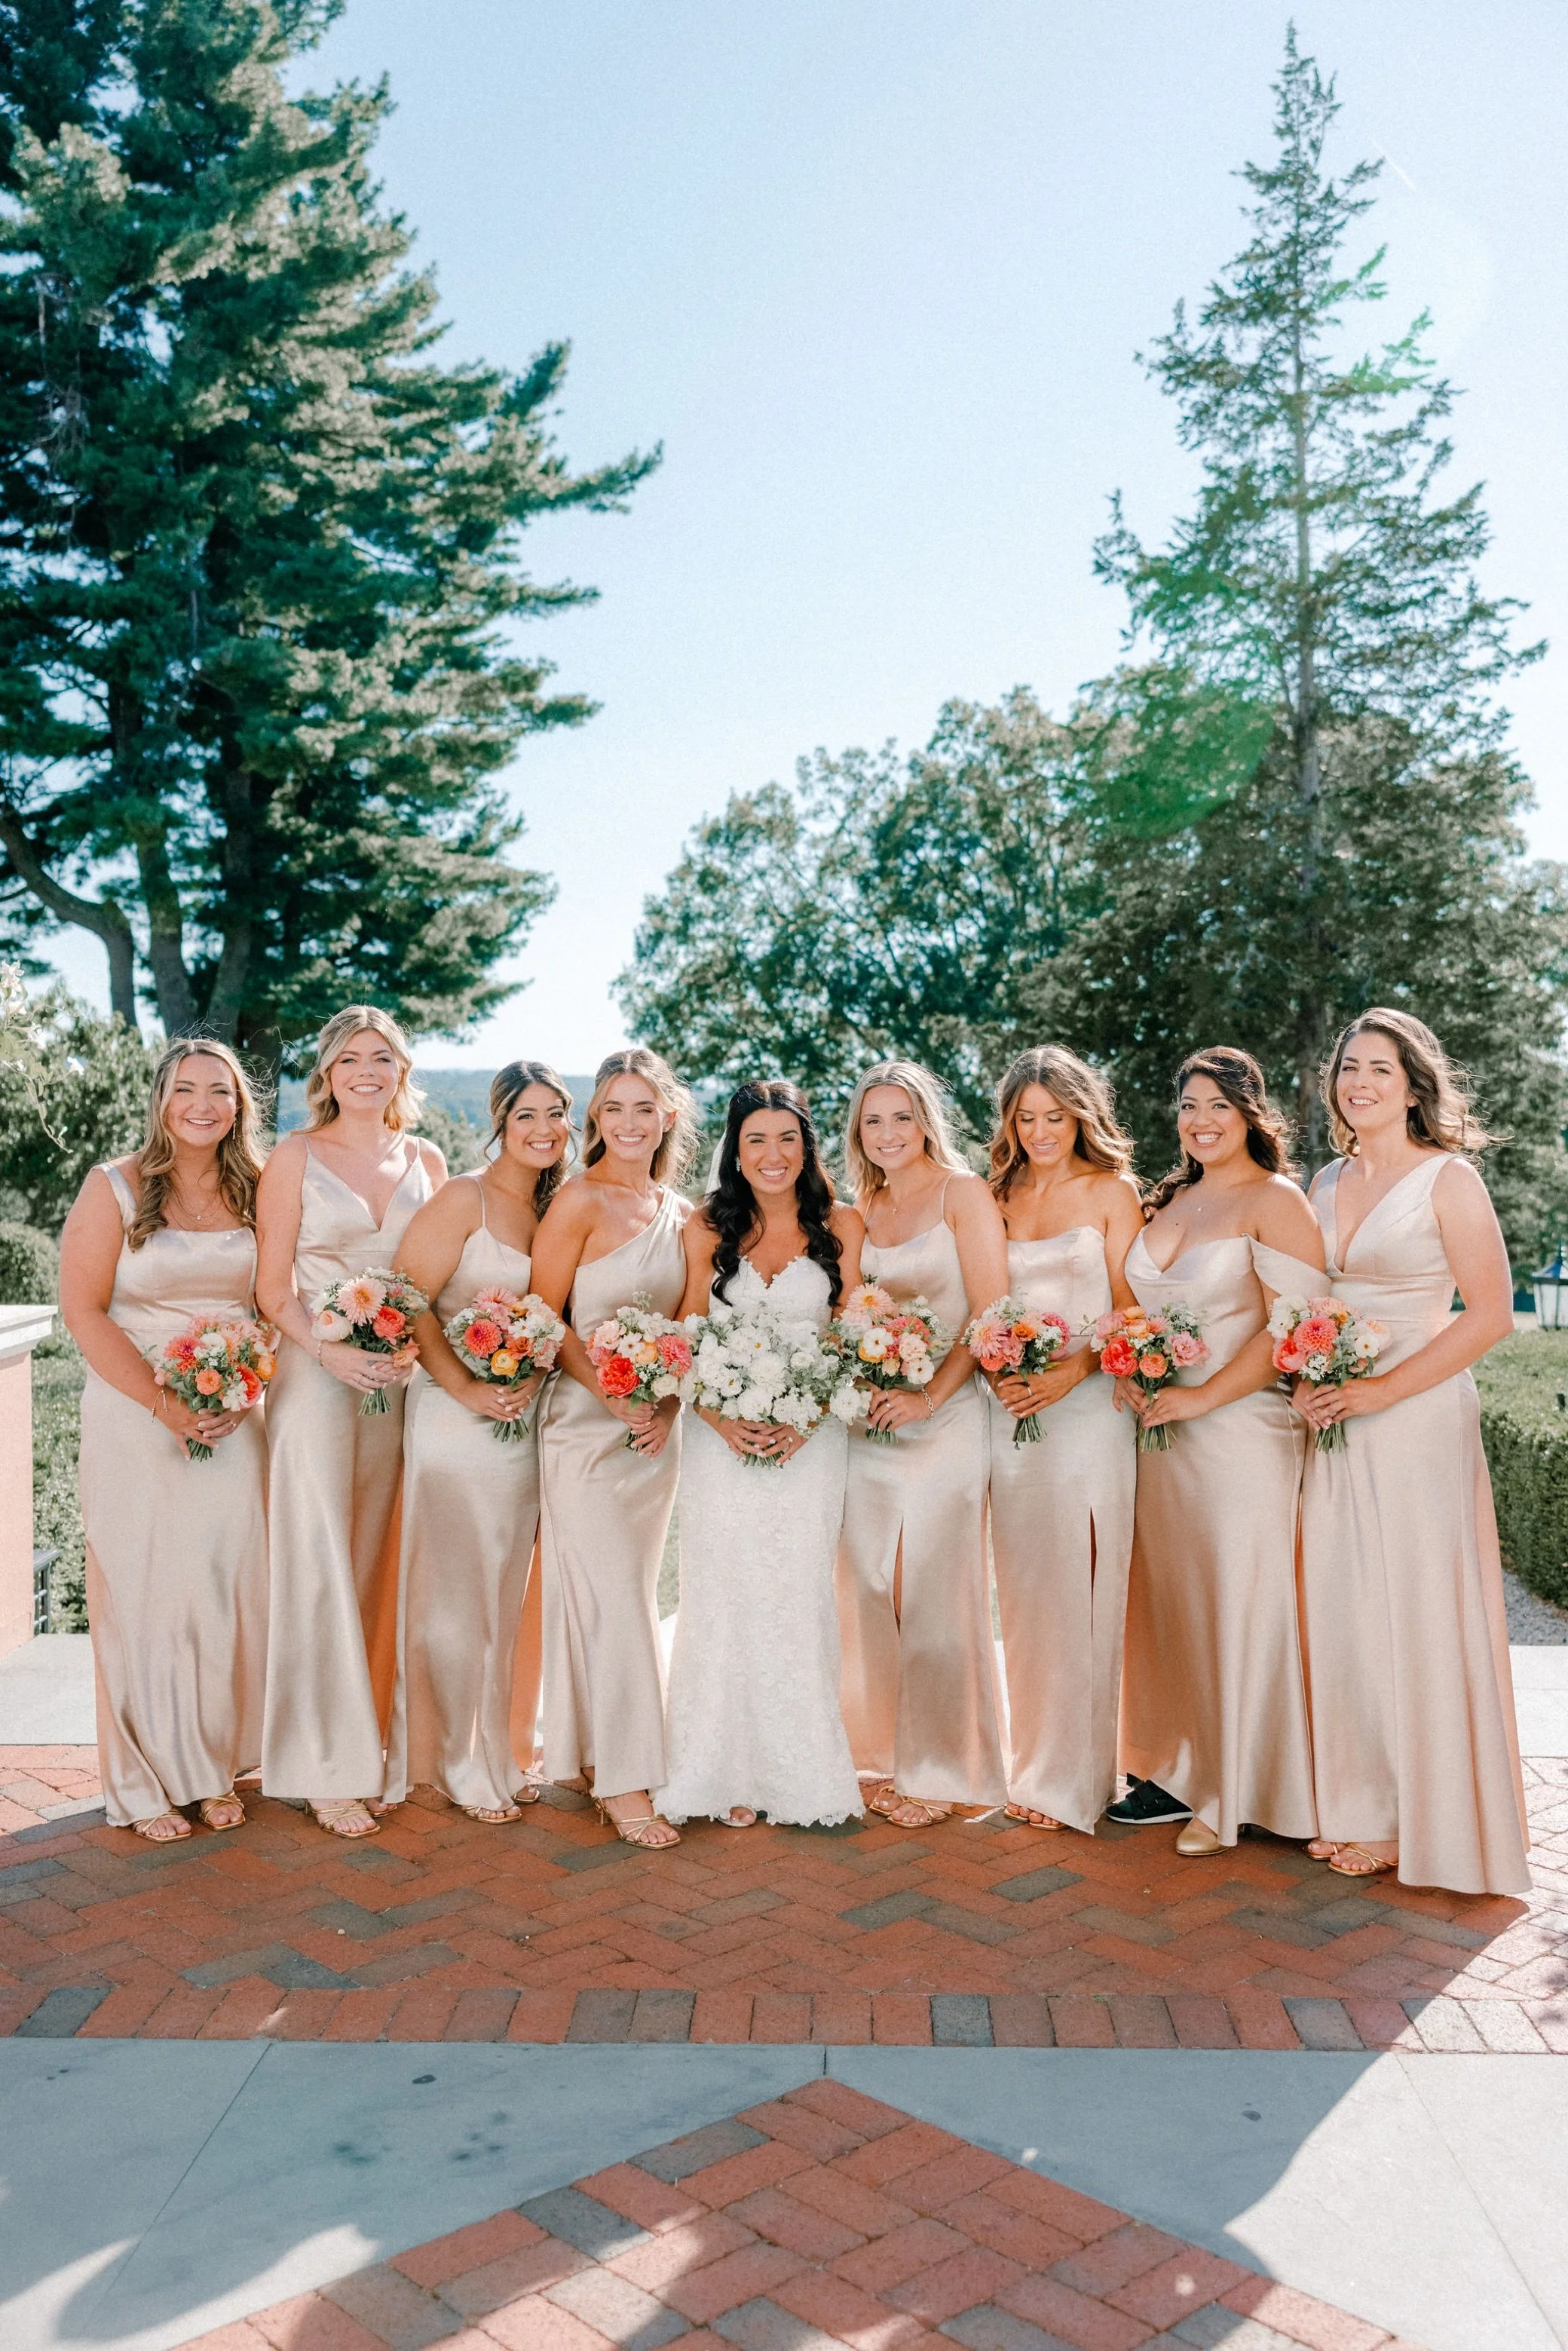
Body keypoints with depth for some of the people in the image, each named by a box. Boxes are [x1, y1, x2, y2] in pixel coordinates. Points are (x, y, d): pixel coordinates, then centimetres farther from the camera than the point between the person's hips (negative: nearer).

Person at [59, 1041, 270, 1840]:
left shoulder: (256, 1192, 6)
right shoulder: (115, 1188, -3)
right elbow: (83, 1309, -6)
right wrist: (164, 1402, -14)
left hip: (234, 1418, 3)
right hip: (135, 1414, -2)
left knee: (227, 1586, 5)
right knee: (141, 1589, 2)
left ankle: (213, 1768, 21)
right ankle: (144, 1783, 17)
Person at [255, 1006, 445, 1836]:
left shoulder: (425, 1161, 11)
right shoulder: (295, 1158, 1)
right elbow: (272, 1285, -3)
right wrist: (333, 1352, -16)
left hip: (404, 1382, 3)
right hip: (317, 1374, -3)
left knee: (378, 1565, 8)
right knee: (321, 1565, -3)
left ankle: (371, 1743, 20)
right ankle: (330, 1767, 6)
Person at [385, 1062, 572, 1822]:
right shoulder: (464, 1198, -9)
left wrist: (534, 1378, -5)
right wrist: (467, 1389, -16)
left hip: (527, 1421, 6)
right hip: (456, 1417, -6)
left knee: (506, 1595, 15)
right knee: (453, 1596, 3)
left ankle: (497, 1752, 29)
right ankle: (457, 1766, 18)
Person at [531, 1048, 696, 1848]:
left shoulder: (681, 1213, 10)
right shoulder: (579, 1199, -8)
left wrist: (669, 1406, -2)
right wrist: (610, 1391, -17)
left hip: (655, 1430, 6)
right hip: (583, 1423, -6)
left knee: (627, 1596, 11)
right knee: (612, 1596, -6)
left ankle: (595, 1759, 24)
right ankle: (624, 1784, 2)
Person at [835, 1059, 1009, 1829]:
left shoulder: (964, 1194, -3)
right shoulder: (860, 1209, 14)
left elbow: (991, 1314, -9)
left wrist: (930, 1395, -16)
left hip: (946, 1416, -5)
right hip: (867, 1420, 5)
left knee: (937, 1593, 0)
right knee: (867, 1589, 7)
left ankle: (940, 1769, 13)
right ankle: (883, 1754, 22)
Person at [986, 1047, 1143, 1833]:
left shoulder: (1111, 1192, 2)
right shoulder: (1000, 1197, 13)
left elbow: (1129, 1311, -2)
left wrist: (1072, 1371, -17)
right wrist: (995, 1371, -5)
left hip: (1086, 1407, -4)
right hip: (1011, 1409, 4)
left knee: (1077, 1587, -2)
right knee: (1023, 1590, 8)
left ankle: (1073, 1777, 8)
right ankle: (1030, 1763, 19)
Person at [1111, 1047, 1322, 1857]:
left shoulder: (1275, 1200, -7)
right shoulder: (1170, 1201, 15)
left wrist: (1201, 1397, -18)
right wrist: (1125, 1371, 4)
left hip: (1242, 1429, -6)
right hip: (1161, 1428, 7)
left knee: (1236, 1602, 0)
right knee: (1166, 1598, 9)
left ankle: (1235, 1796, 13)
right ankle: (1178, 1771, 22)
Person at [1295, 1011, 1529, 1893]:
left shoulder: (1448, 1179, -6)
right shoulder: (1327, 1183, 12)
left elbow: (1490, 1314, -11)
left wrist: (1381, 1391, -16)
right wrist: (1308, 1384, 1)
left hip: (1416, 1418, -6)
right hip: (1336, 1422, 6)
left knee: (1413, 1612, 0)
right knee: (1340, 1610, 8)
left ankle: (1416, 1819, 14)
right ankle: (1356, 1804, 21)